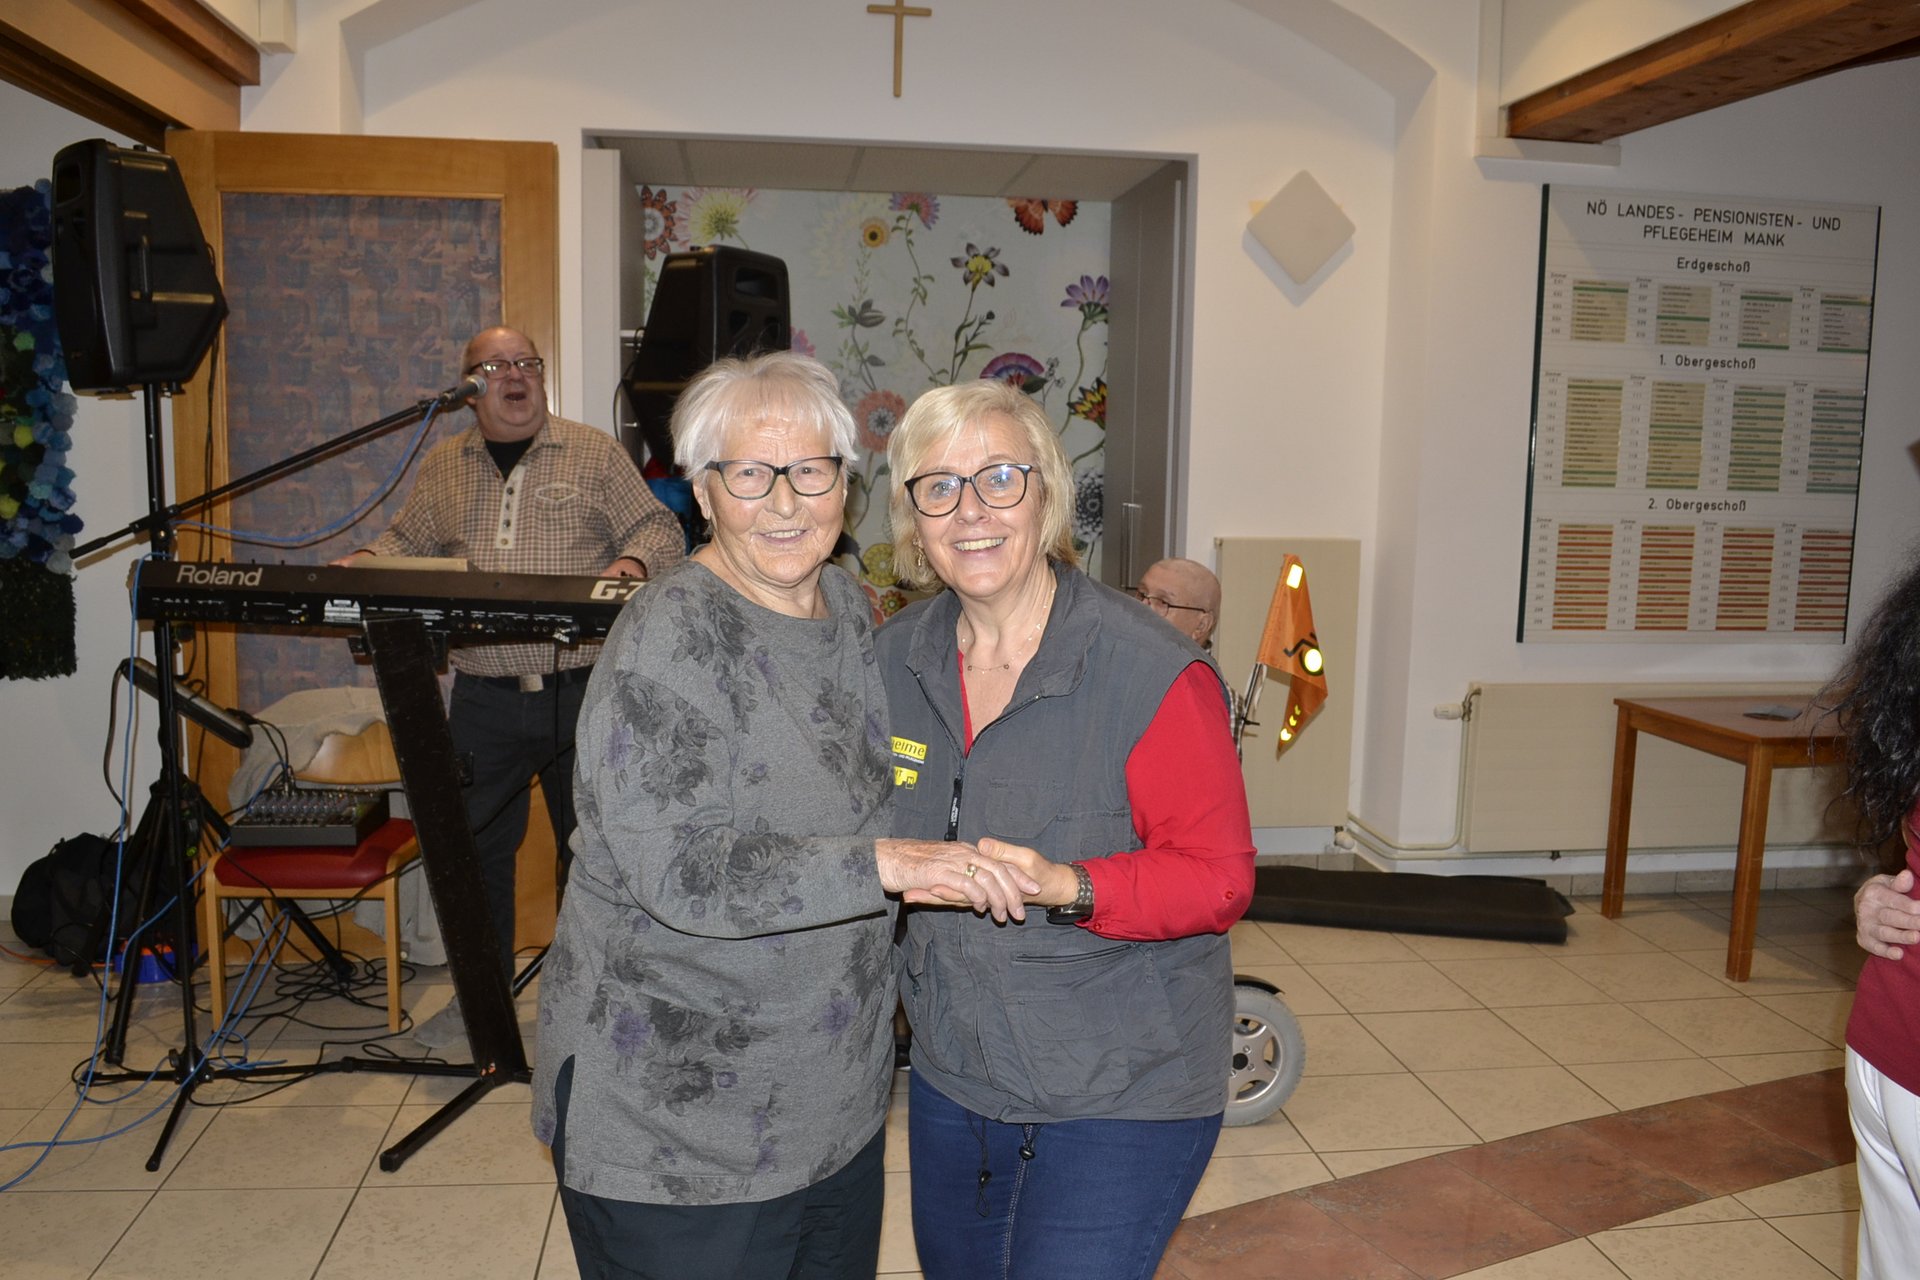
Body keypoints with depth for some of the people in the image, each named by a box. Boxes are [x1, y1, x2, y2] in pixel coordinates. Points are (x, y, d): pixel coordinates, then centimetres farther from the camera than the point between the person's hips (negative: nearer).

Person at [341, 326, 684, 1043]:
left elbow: (658, 529, 2)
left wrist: (630, 565, -19)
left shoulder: (594, 453, 4)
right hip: (484, 698, 3)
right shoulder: (443, 466, 13)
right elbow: (407, 540, 19)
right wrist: (361, 564, -2)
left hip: (581, 692, -2)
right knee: (474, 846, 8)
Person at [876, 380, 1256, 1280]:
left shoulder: (1153, 674, -21)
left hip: (1120, 1102, -6)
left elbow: (1218, 878, -17)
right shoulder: (897, 657, -2)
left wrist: (1068, 890, -31)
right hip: (951, 1078, 6)